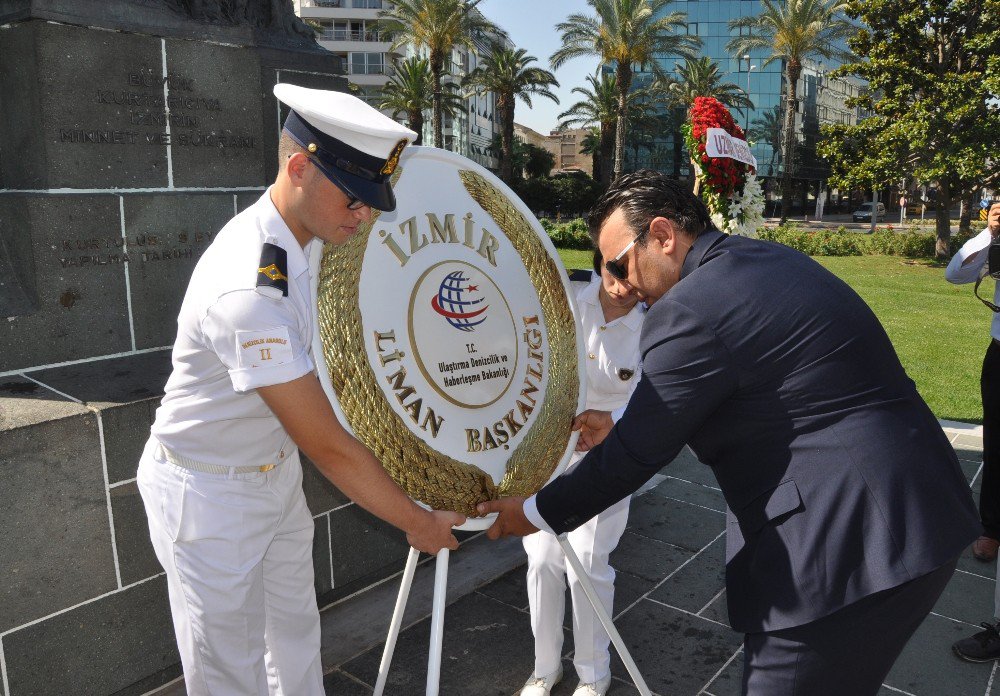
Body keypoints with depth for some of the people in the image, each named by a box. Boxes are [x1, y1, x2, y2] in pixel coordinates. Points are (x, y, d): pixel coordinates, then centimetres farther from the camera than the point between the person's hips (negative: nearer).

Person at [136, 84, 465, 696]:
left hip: (275, 473, 8)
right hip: (211, 497, -8)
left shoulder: (298, 237, -6)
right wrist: (417, 522, -18)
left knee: (296, 633, 22)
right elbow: (328, 446, -29)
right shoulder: (251, 289, -35)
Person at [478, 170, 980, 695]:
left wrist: (537, 514, 1)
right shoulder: (769, 260, 10)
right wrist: (624, 429, 20)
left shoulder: (688, 310, -19)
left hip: (852, 543, -10)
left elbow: (636, 455, -13)